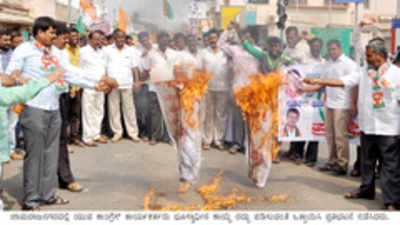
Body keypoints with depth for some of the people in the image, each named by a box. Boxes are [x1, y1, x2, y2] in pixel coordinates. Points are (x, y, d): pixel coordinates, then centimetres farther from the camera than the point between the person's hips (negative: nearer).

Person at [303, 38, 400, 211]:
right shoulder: (364, 74, 7)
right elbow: (341, 81, 6)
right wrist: (317, 81, 1)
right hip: (367, 127, 5)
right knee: (367, 162, 19)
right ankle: (366, 190, 38)